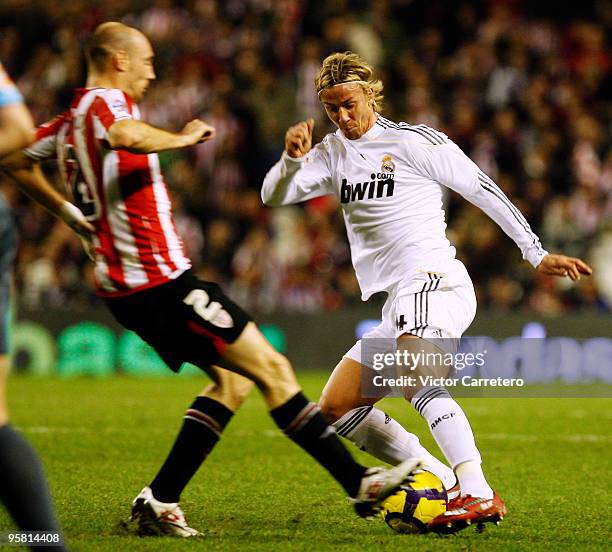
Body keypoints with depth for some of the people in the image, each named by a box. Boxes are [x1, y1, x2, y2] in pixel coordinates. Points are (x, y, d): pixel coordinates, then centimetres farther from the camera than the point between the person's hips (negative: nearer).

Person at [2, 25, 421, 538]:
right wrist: (184, 137, -20)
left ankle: (159, 501, 9)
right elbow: (127, 136, -37)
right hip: (160, 279, -10)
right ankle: (359, 482, -5)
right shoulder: (105, 101, -13)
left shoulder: (70, 120, 14)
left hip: (123, 286, 10)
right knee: (272, 369, -6)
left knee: (232, 378, 15)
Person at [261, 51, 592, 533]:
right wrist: (293, 157, -13)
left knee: (415, 380, -33)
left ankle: (479, 495, -43)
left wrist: (537, 254, -3)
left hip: (432, 280, -8)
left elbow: (482, 189, 0)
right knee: (336, 407, 5)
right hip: (398, 306, 8)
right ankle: (443, 483, -1)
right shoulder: (333, 154, 18)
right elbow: (274, 196, 9)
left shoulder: (413, 141, -1)